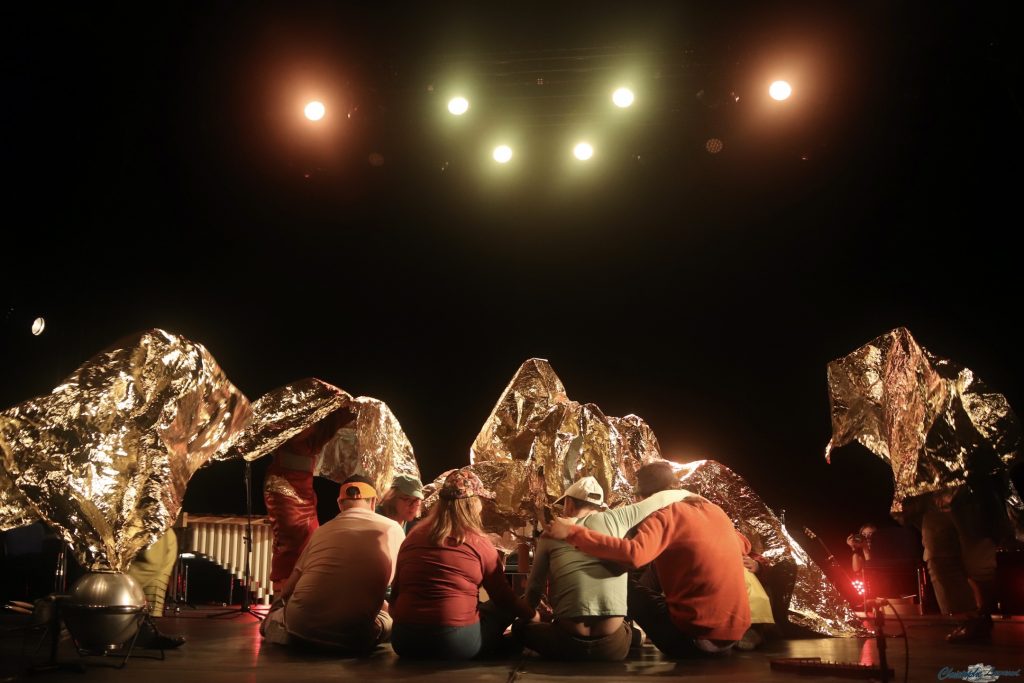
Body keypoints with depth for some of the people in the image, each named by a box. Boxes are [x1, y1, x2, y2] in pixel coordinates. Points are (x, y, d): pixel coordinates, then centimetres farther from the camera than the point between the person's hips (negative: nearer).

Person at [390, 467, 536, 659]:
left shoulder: (413, 536, 3)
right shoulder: (478, 542, -7)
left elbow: (396, 591, 14)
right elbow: (504, 598, 4)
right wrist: (533, 614, 23)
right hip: (455, 643, -5)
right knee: (504, 609, 19)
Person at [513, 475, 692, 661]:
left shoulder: (551, 535, 9)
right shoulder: (615, 519, 8)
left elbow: (534, 588, 16)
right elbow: (659, 499, 20)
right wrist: (687, 494, 39)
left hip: (568, 645, -2)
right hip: (613, 647, 2)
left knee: (520, 626, 26)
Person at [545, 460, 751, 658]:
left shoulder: (666, 515, -11)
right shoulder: (713, 508, 9)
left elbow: (634, 555, -30)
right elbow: (740, 545, 28)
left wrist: (572, 532, -25)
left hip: (697, 636, -7)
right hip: (736, 633, 7)